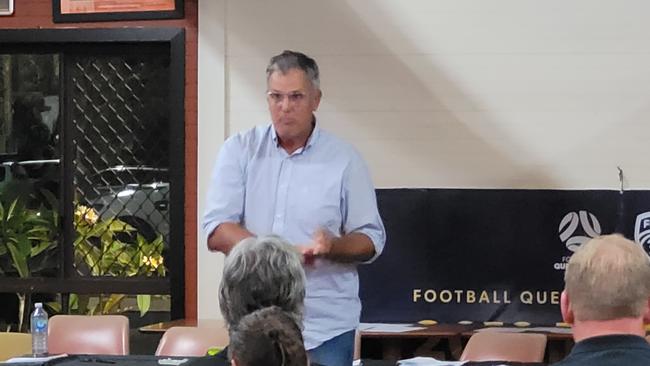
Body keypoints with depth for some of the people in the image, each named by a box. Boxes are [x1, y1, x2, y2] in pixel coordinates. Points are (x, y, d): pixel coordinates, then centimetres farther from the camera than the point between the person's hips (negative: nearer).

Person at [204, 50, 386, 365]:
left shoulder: (344, 160, 0)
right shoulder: (240, 151, 2)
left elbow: (371, 240, 1)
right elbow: (217, 232, -5)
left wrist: (332, 246, -21)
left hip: (325, 325, -1)